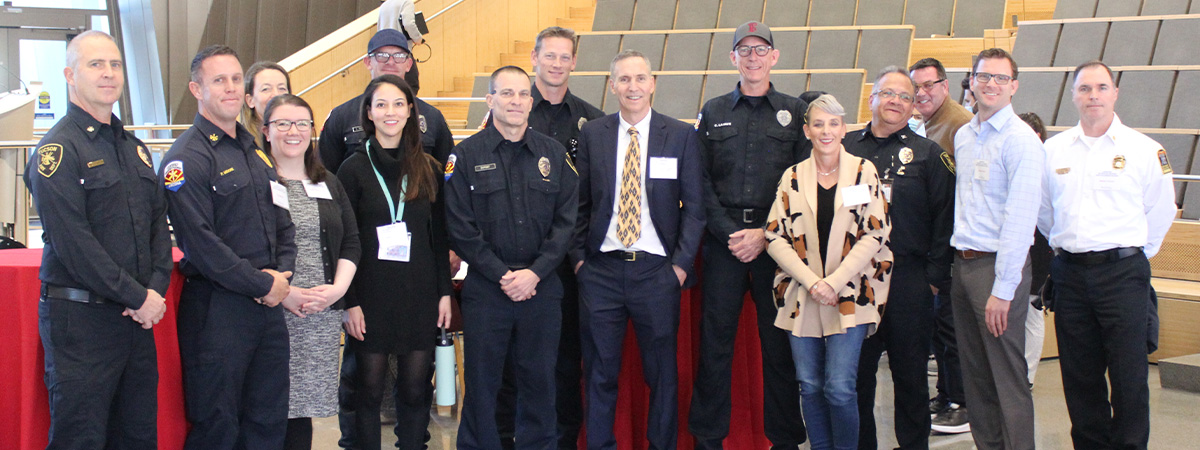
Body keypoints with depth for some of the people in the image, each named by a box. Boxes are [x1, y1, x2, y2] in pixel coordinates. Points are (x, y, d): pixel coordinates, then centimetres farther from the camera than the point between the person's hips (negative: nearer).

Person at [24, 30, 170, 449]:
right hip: (80, 318, -7)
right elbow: (73, 242, -17)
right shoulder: (57, 150, -9)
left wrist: (156, 288, -2)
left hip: (137, 318, 7)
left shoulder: (134, 148, 15)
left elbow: (158, 222, 14)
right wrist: (137, 298, -15)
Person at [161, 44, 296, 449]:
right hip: (216, 307, -7)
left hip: (268, 305, 7)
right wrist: (262, 284, -13)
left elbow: (282, 223, 20)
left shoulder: (257, 152, 16)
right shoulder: (187, 157, -9)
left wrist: (282, 272, 1)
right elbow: (200, 242, -17)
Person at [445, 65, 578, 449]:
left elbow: (566, 222, 3)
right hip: (485, 288, -2)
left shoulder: (554, 155, 7)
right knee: (481, 382, 5)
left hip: (541, 286, 2)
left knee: (539, 380, 8)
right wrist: (502, 275, -10)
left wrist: (534, 273, -8)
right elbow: (460, 228, -4)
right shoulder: (466, 156, 0)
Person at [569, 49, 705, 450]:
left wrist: (681, 263, -5)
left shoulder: (681, 136, 3)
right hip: (601, 270, 1)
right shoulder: (592, 135, 6)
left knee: (662, 372, 8)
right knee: (600, 372, 7)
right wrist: (579, 257, 1)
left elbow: (693, 206, 2)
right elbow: (580, 203, 9)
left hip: (657, 271, -1)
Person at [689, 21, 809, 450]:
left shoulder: (795, 111, 7)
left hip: (776, 240, -1)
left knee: (779, 342, 2)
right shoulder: (714, 112, 11)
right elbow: (701, 183, 6)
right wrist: (730, 233, -5)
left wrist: (766, 235, -7)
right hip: (723, 240, 1)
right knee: (715, 338, 2)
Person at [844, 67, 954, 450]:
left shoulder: (928, 154, 5)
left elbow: (944, 219, 1)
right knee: (856, 374, 7)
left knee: (910, 375, 8)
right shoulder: (846, 149, 9)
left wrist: (935, 277, -6)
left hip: (908, 280, -1)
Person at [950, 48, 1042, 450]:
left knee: (1007, 378, -4)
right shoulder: (963, 136, 13)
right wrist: (954, 264, 12)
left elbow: (1019, 219, -16)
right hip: (963, 263, 8)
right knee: (974, 373, 14)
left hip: (998, 265, -7)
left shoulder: (1021, 140, -11)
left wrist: (1003, 289, -19)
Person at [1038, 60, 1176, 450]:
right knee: (1079, 374, 9)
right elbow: (1043, 209, 18)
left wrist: (1133, 253, 7)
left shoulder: (1143, 149, -1)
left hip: (1122, 274, -3)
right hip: (1070, 273, 3)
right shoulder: (1054, 149, 8)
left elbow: (1160, 210, 5)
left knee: (1128, 375, -2)